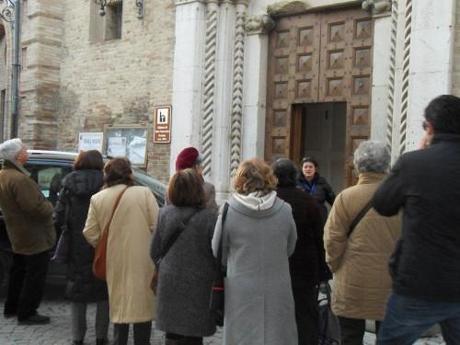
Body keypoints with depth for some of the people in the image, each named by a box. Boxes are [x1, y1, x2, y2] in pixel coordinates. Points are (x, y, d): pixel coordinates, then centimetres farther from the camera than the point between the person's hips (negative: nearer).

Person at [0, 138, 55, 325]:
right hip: (34, 237, -10)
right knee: (35, 275, 2)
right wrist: (49, 206, -9)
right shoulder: (19, 179, -28)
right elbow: (36, 207, -30)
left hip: (18, 234, 10)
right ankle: (27, 313, 9)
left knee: (19, 271, 22)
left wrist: (43, 204, 8)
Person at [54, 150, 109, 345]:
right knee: (104, 291, 13)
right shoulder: (105, 183, -10)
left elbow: (58, 217, -4)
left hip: (77, 247, 2)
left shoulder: (69, 184, -3)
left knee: (77, 290, 14)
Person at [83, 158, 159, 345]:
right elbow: (157, 226, -11)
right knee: (142, 304, 8)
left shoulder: (97, 199, -1)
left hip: (115, 262, 3)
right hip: (141, 261, -3)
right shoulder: (144, 193, -10)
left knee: (120, 304, 17)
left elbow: (90, 234, 0)